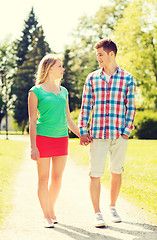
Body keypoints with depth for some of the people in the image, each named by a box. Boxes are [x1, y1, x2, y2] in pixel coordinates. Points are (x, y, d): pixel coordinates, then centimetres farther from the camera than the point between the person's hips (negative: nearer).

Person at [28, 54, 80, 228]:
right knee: (43, 178, 1)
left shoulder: (63, 91, 13)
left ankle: (51, 210, 26)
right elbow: (32, 121, -5)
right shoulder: (36, 91, -3)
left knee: (57, 177, 8)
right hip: (43, 137, -5)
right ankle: (46, 216, 10)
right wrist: (33, 147, -11)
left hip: (61, 138, 5)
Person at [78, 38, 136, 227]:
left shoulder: (127, 78, 3)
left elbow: (131, 107, 3)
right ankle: (97, 213, 7)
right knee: (95, 174, -3)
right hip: (97, 134, 0)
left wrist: (127, 132, -4)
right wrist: (82, 131, 1)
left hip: (119, 135, 0)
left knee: (116, 172, 11)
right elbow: (85, 106, 7)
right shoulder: (92, 78, 6)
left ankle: (112, 207, 29)